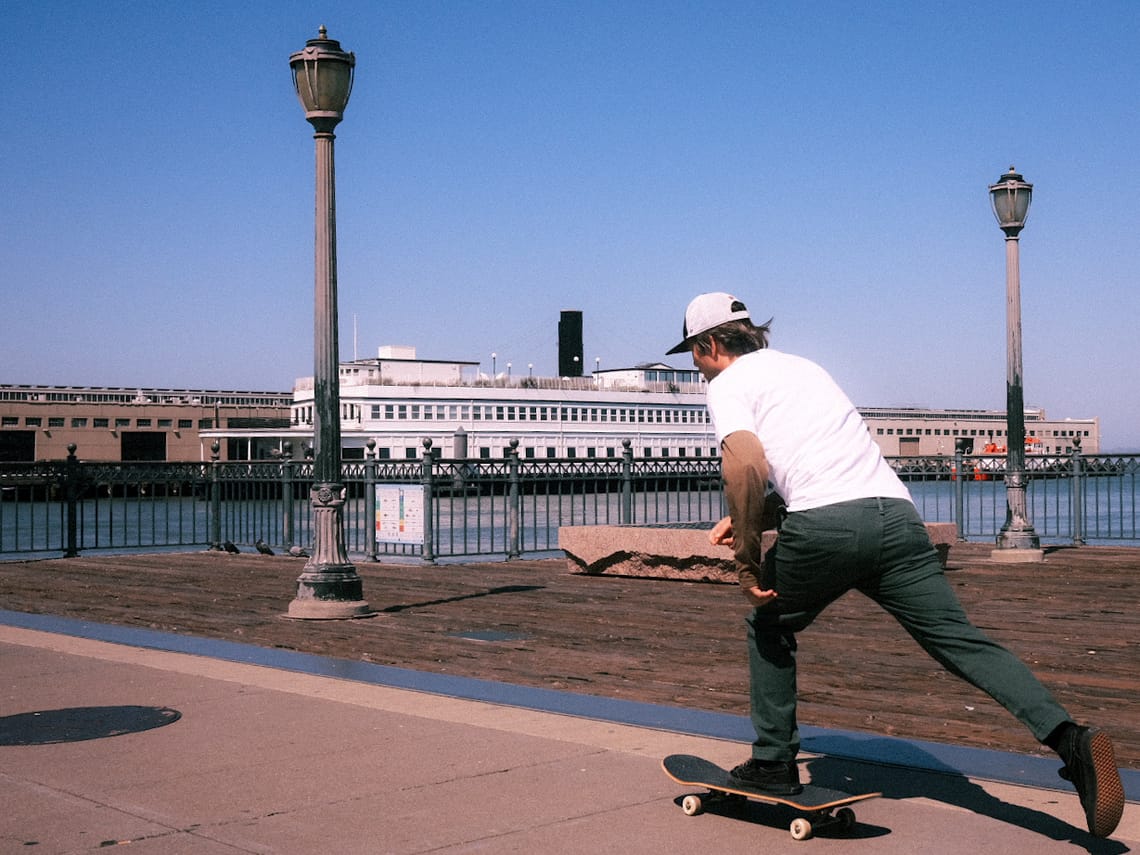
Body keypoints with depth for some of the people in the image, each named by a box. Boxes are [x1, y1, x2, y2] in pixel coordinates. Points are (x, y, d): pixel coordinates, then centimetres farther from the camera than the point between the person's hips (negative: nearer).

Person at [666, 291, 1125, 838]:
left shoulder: (728, 385, 9)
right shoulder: (803, 367, 32)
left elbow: (746, 464, -12)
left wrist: (747, 560, -5)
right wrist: (748, 519, 30)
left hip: (824, 527, -5)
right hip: (896, 512, 6)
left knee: (768, 628, 20)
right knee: (961, 639, 0)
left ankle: (774, 762, 23)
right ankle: (1068, 738, -17)